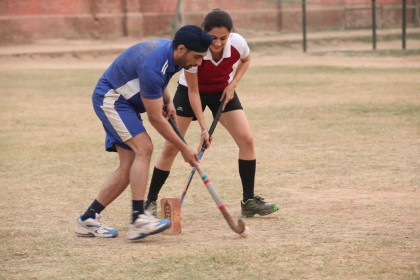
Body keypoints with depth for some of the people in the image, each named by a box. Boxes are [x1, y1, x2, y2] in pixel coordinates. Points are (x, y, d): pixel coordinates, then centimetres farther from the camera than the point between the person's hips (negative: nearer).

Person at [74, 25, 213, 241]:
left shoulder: (169, 52, -4)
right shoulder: (153, 65, -32)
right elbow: (156, 119, -25)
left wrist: (167, 100, 3)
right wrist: (184, 149, -18)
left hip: (126, 102, 10)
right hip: (110, 99, -10)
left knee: (129, 167, 1)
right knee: (143, 147, -25)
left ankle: (88, 219, 5)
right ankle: (138, 219, -30)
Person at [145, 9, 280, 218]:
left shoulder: (238, 43, -27)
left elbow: (246, 60, 1)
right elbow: (193, 91, -24)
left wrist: (233, 85, -14)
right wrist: (203, 128, -26)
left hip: (223, 91, 3)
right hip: (191, 91, -3)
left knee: (246, 140, -11)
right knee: (171, 147, -6)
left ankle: (249, 201, -1)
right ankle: (150, 202, 7)